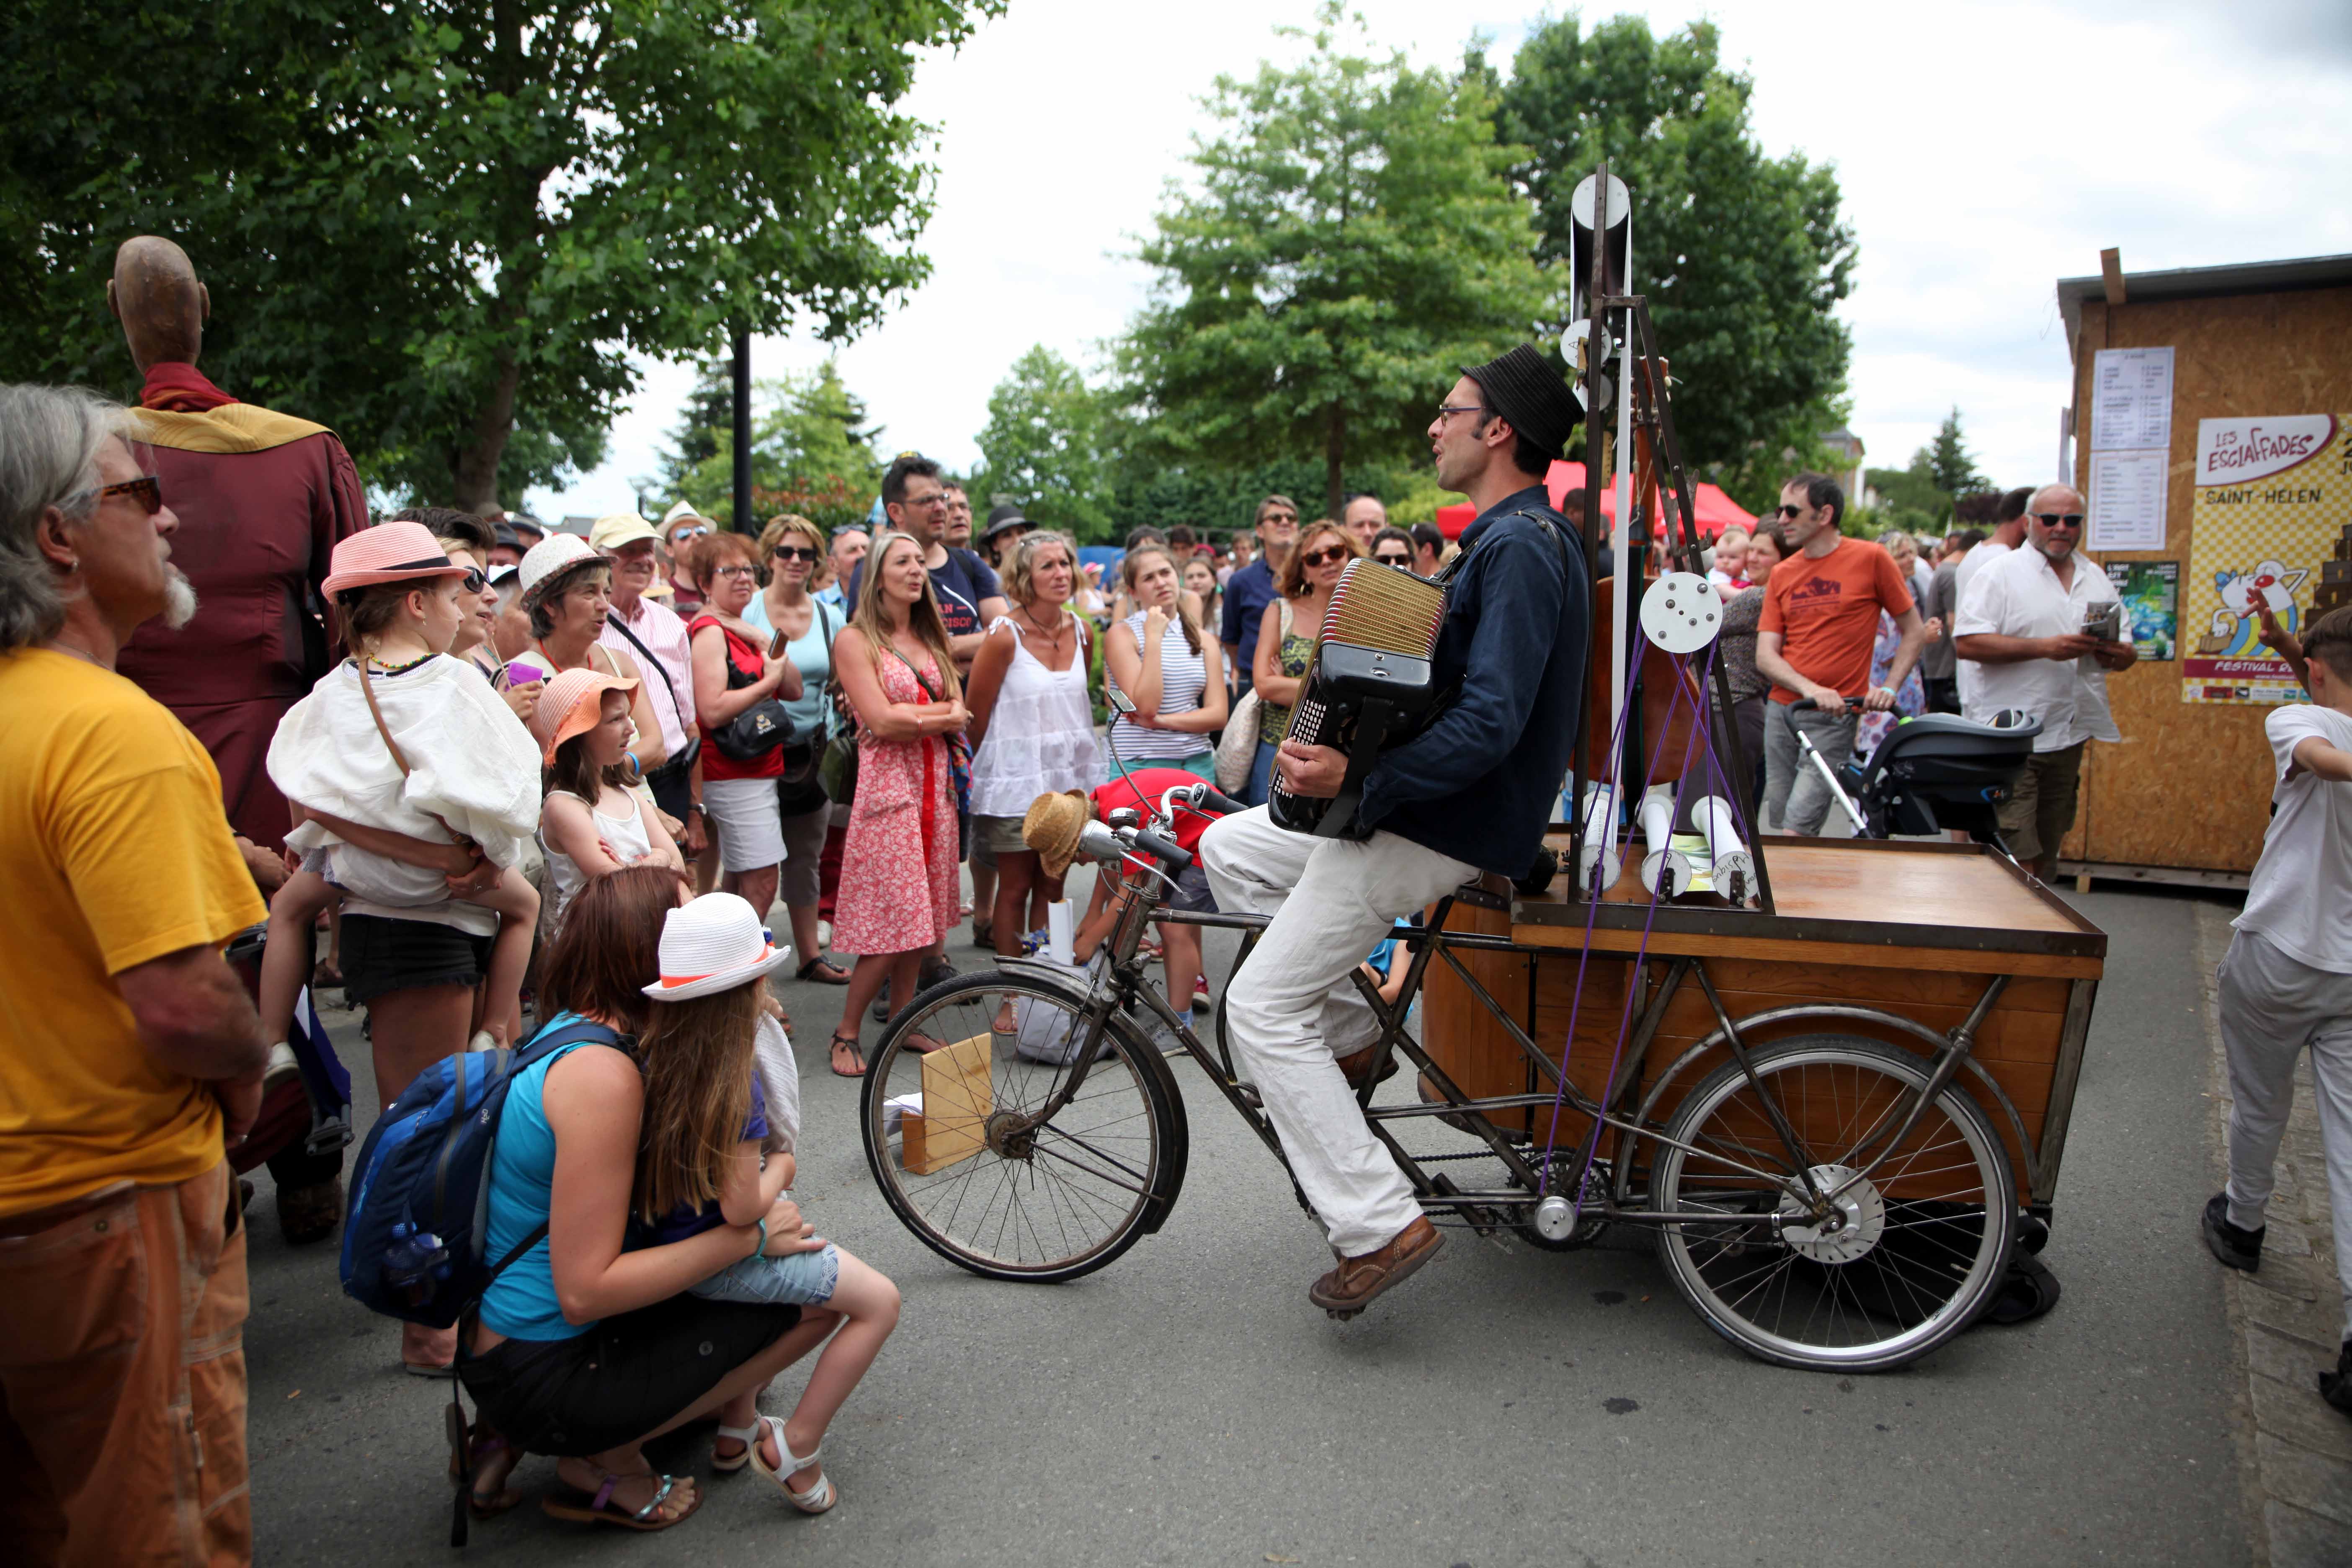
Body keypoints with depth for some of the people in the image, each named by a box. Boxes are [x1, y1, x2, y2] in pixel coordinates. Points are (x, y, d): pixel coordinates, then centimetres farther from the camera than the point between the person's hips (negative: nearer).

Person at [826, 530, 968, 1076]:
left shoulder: (931, 638, 15)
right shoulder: (855, 640, -4)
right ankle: (846, 1033, 6)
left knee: (921, 918, 8)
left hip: (936, 785, 6)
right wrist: (940, 711, -4)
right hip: (887, 786, -6)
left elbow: (960, 717, 6)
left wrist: (908, 715, -11)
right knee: (890, 921, -8)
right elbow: (881, 722, -14)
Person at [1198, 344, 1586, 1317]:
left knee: (1263, 1005, -9)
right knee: (1228, 849, 16)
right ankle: (1348, 1034, 18)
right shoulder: (1513, 535, 14)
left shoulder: (1521, 547, -19)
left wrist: (1359, 777, -36)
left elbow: (1491, 722, -30)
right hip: (1417, 806, 10)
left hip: (1447, 828, -10)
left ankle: (1379, 1226, -4)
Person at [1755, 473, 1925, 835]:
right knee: (1776, 821, 9)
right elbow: (1765, 655, 2)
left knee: (1798, 828, -13)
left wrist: (1888, 689, -8)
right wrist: (1809, 688, -16)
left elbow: (1915, 632, 4)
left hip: (1833, 716, -5)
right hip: (1781, 710, 5)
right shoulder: (1782, 574, 8)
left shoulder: (1871, 559, -3)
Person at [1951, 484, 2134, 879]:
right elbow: (1967, 643, -15)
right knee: (2017, 859, -11)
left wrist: (2122, 654, -4)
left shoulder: (2097, 579, 16)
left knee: (2046, 854, 14)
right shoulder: (2001, 574, -4)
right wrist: (2045, 647, -20)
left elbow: (2126, 646, 20)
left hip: (2069, 737, 7)